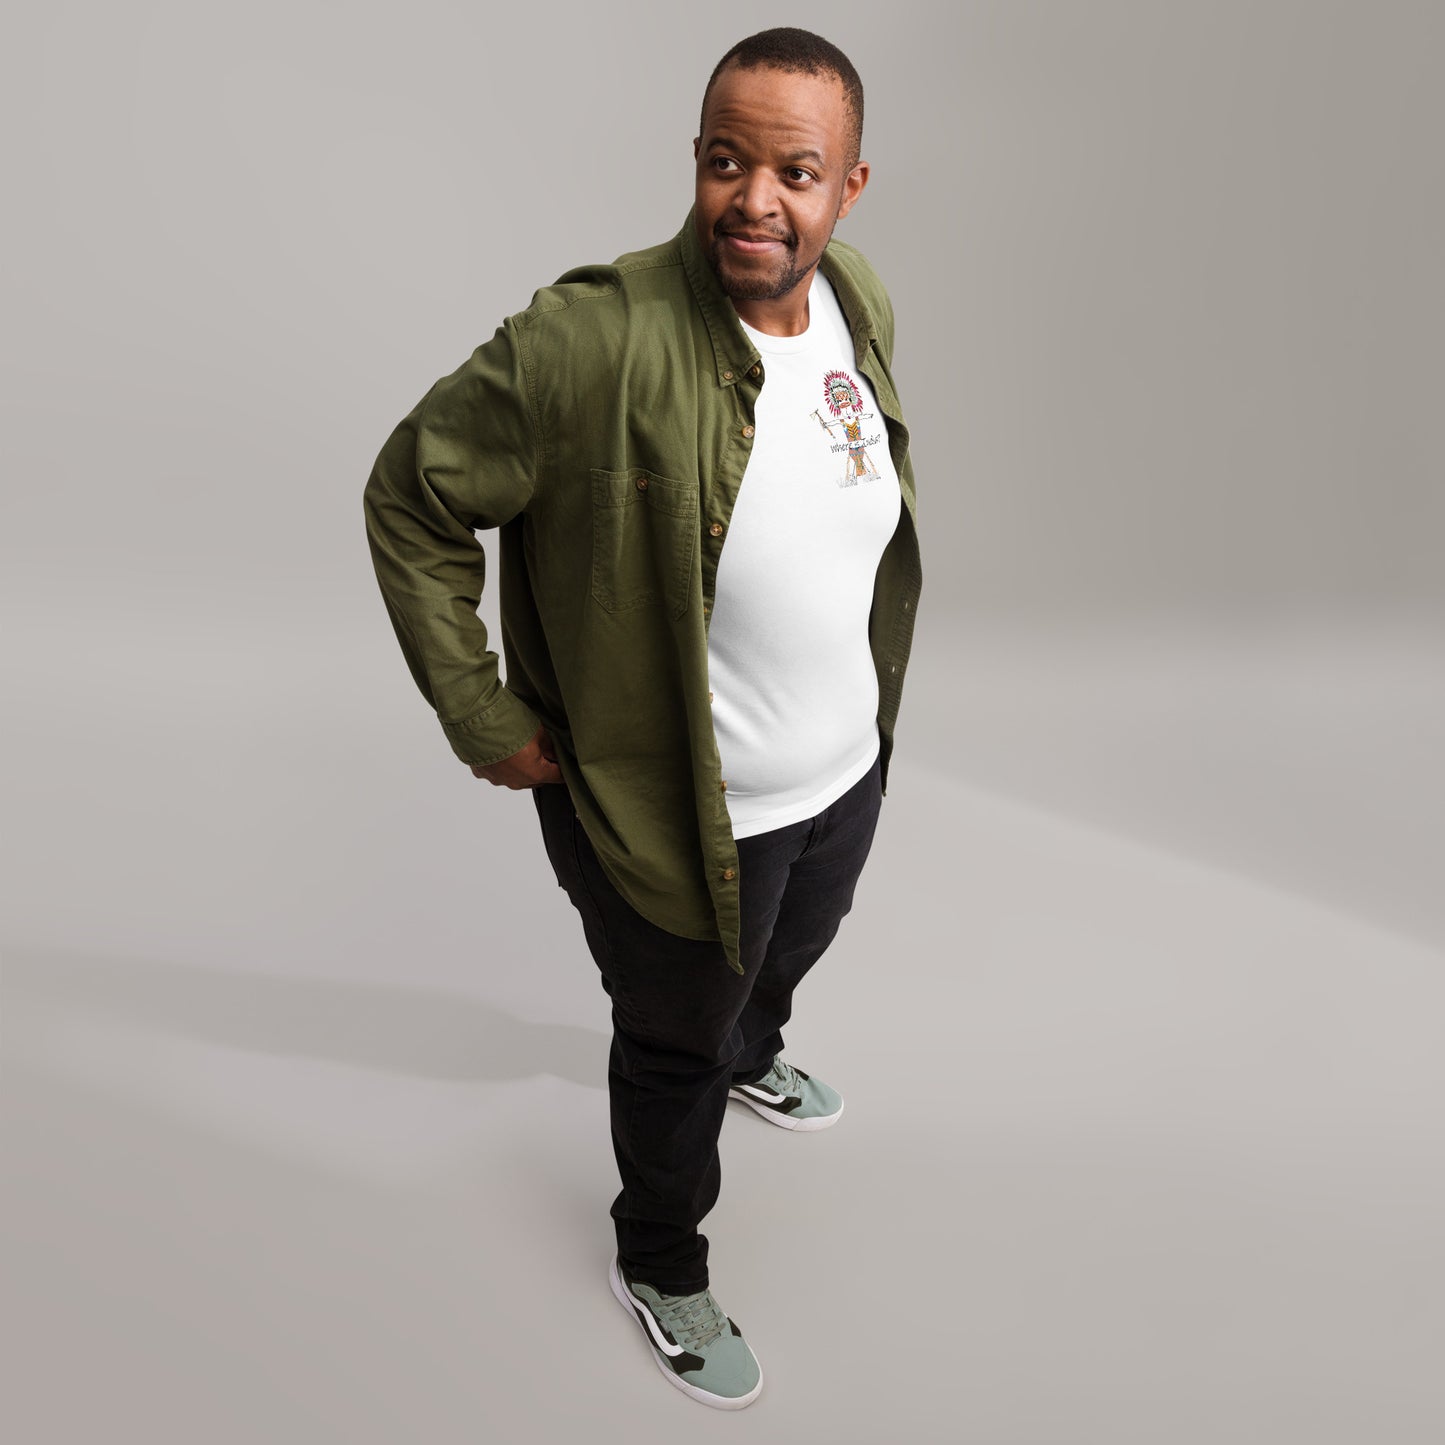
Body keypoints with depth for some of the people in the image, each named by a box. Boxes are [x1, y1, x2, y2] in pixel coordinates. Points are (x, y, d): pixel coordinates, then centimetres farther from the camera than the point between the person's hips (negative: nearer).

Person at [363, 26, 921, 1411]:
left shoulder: (860, 297, -6)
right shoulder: (597, 340, -30)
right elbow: (410, 496, -20)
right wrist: (483, 720, -18)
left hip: (846, 772, 7)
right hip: (681, 814, -7)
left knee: (787, 957, 35)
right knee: (675, 1047, 17)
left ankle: (751, 1059, 71)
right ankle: (658, 1268, 47)